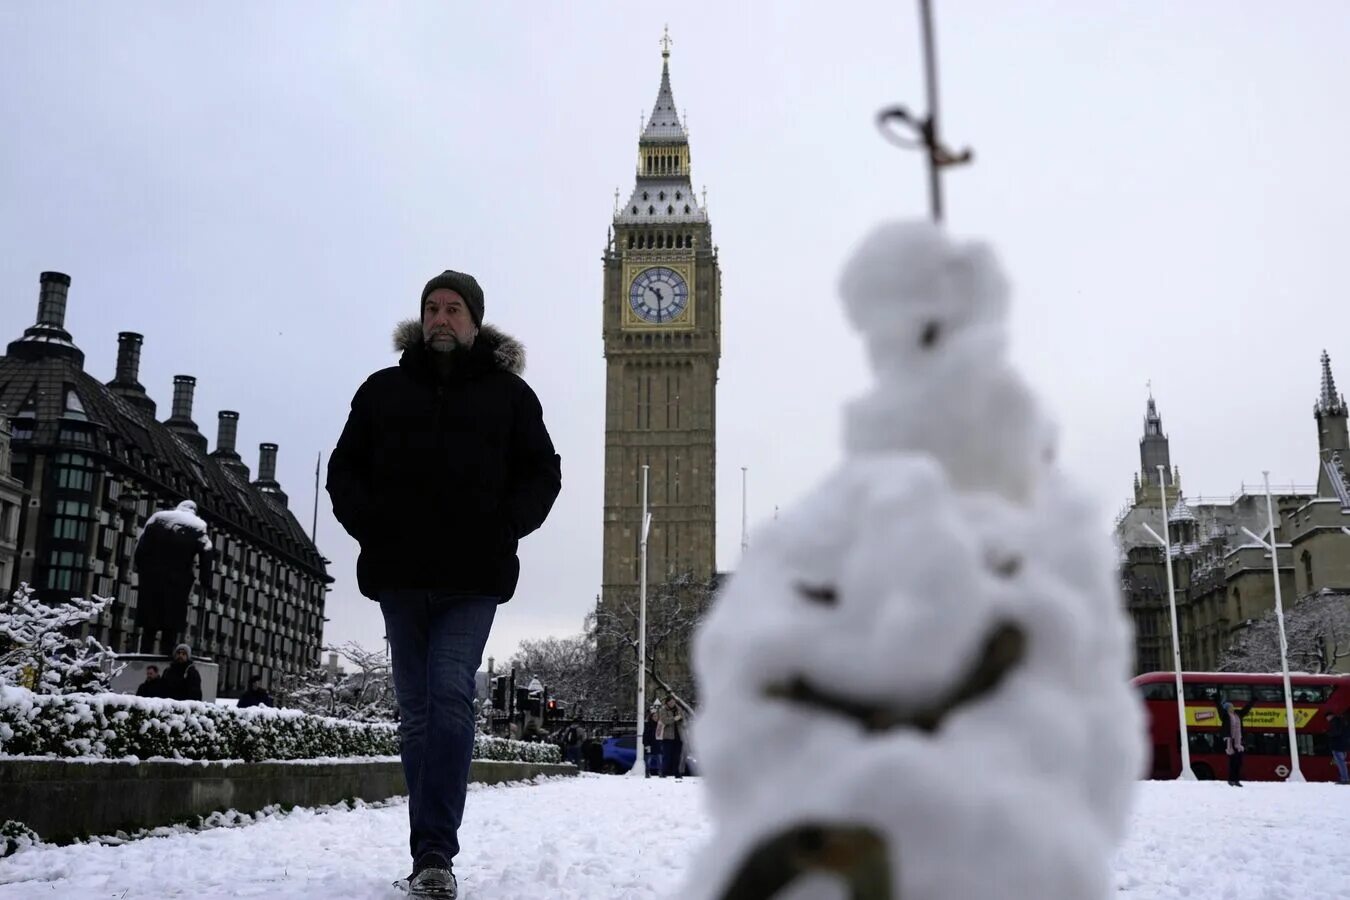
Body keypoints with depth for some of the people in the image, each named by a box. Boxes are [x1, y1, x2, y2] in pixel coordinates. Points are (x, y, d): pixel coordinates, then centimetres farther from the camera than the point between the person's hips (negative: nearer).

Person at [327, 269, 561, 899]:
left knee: (450, 697, -15)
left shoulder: (509, 393, 8)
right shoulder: (383, 390, 12)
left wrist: (505, 527, -7)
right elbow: (344, 468, 13)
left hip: (474, 578, -2)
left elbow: (543, 473, 8)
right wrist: (369, 523, -4)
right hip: (399, 575, 3)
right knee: (416, 710, 7)